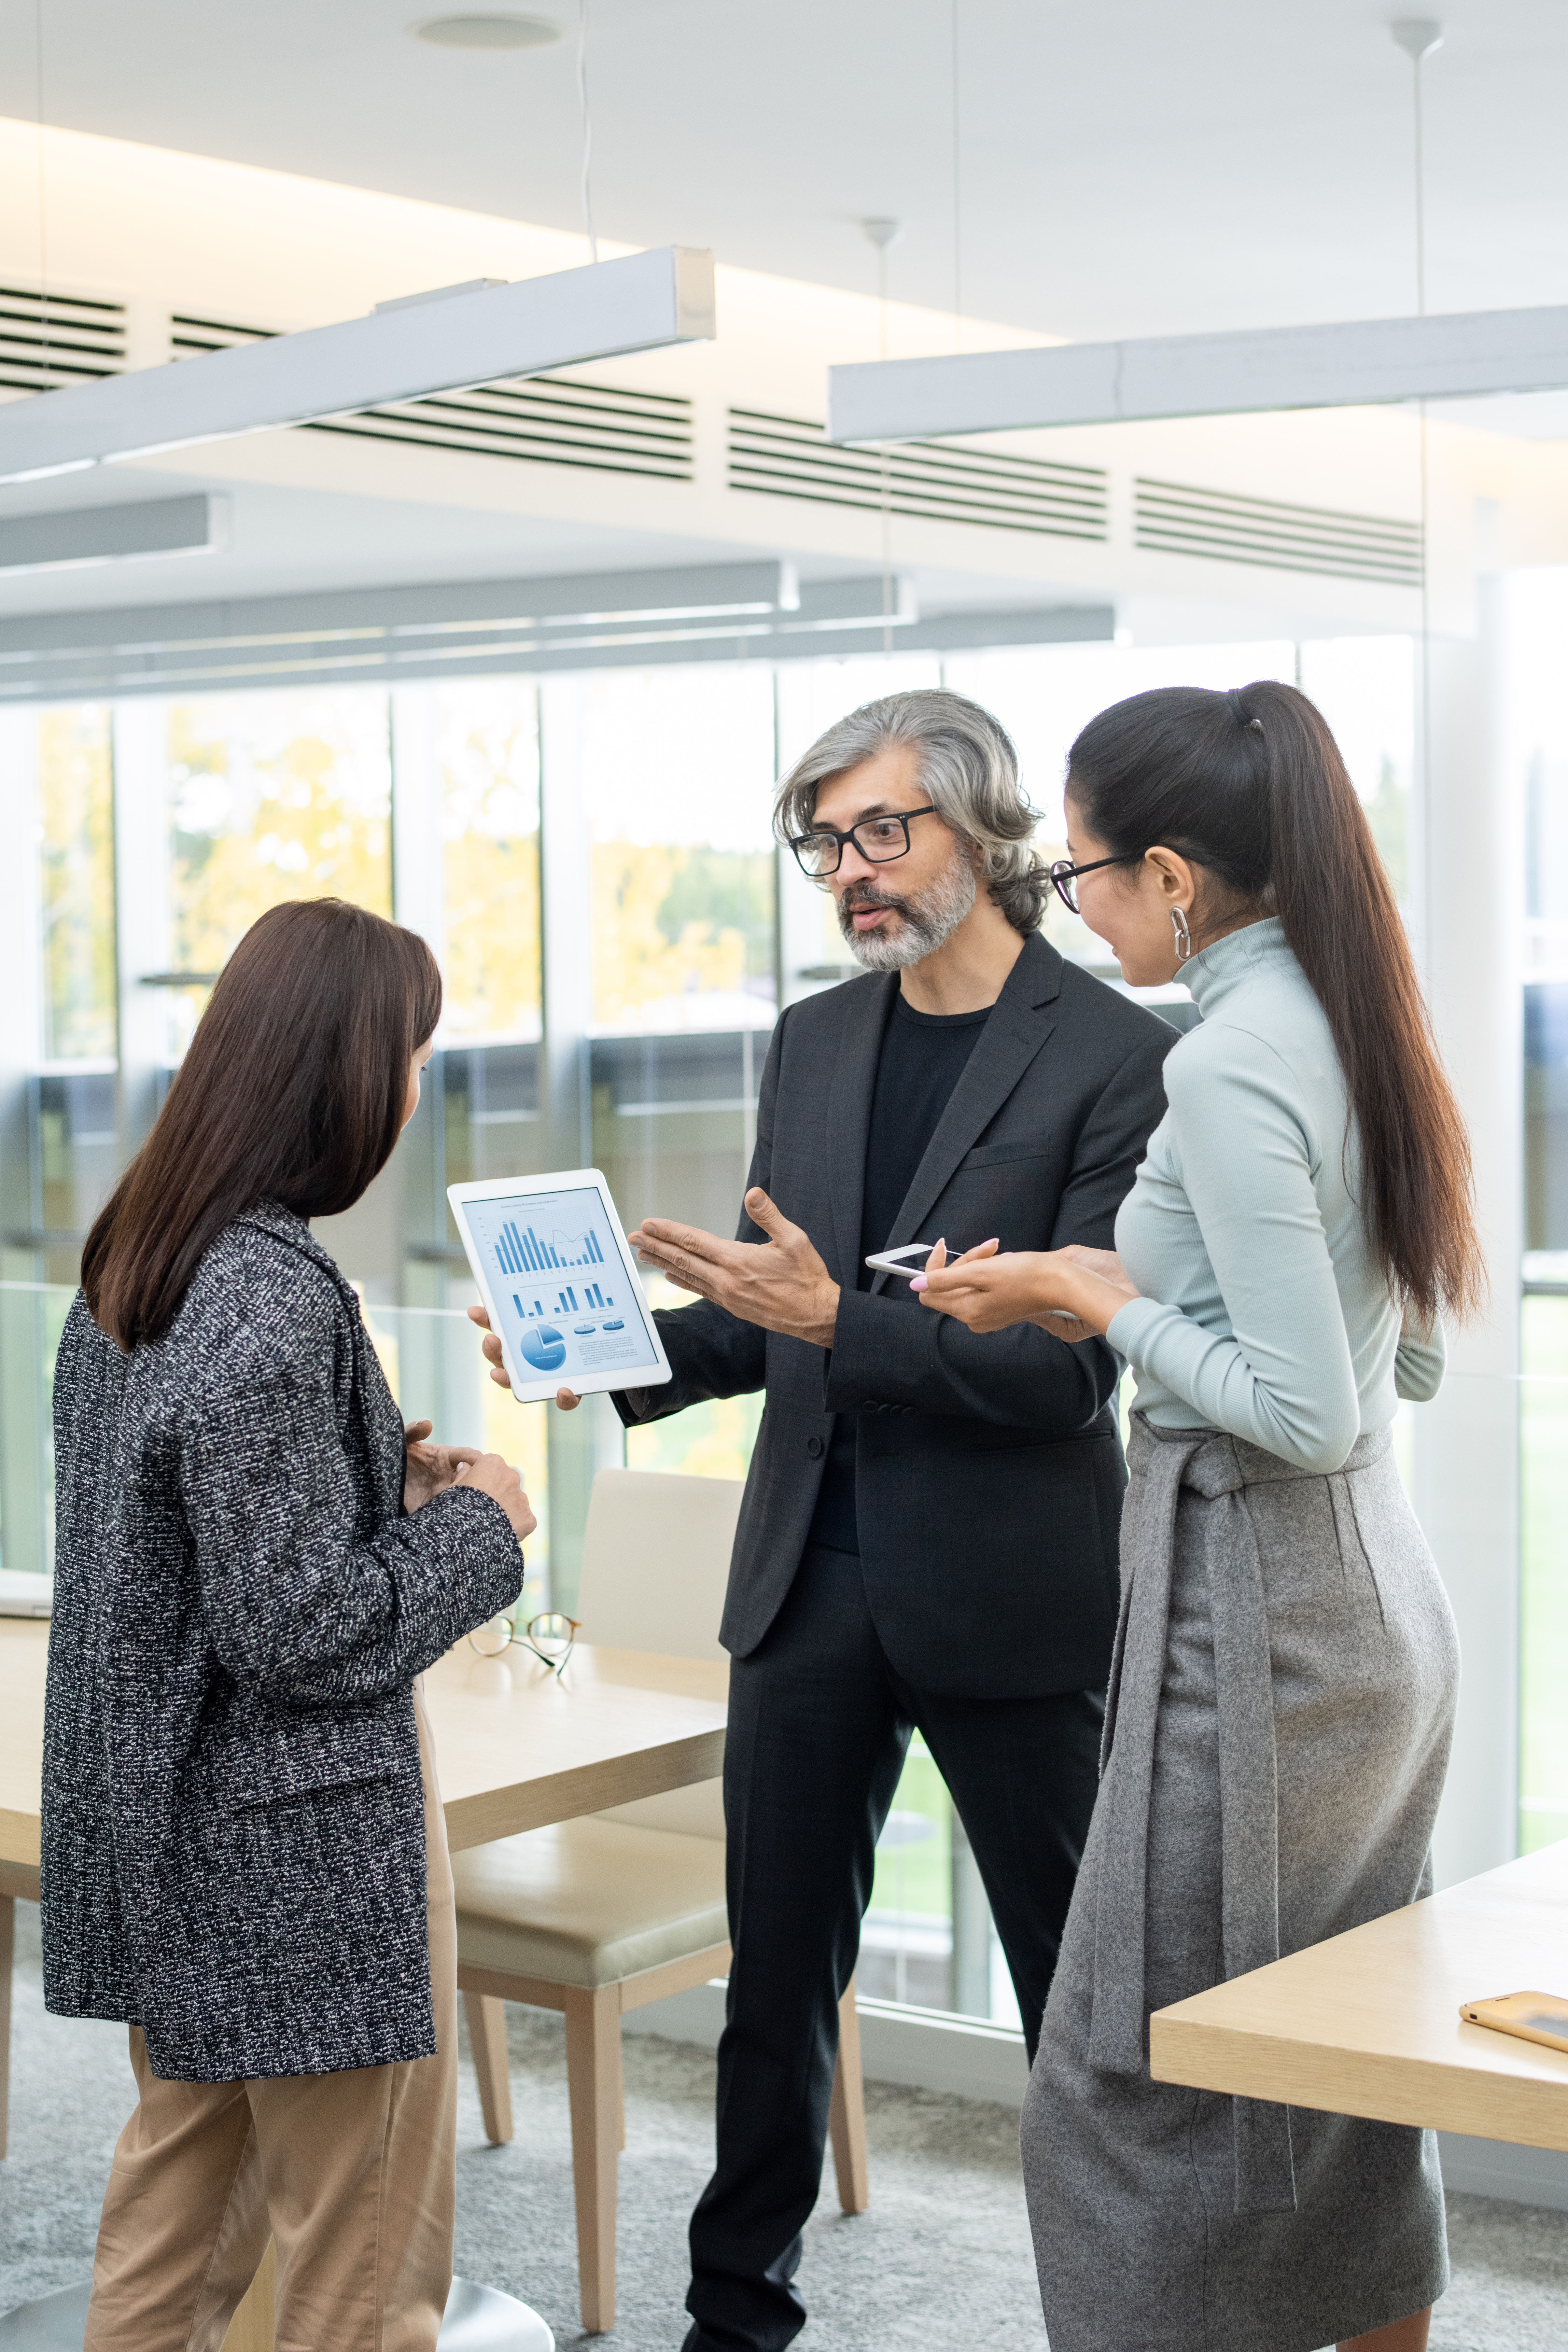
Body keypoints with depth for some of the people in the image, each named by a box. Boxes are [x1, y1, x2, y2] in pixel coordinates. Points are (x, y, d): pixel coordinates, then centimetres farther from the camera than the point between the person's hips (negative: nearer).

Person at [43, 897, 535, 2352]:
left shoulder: (130, 1264, 5)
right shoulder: (272, 1300, -24)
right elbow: (302, 1630, -23)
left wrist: (389, 1478, 9)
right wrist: (475, 1524, -9)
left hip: (162, 1835, 9)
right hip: (301, 1851, -9)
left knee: (176, 2201, 21)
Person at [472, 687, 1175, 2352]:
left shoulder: (1113, 1054, -9)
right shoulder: (813, 1042, 10)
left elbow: (1076, 1365, -15)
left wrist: (837, 1318, -24)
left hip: (1006, 1589, -5)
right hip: (811, 1574, 5)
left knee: (1080, 1986, 8)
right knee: (776, 1975, 13)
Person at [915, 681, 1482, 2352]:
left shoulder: (1231, 1066, -19)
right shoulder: (1349, 1027, 9)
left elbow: (1308, 1412, -22)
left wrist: (1095, 1298, -12)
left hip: (1259, 1618, -10)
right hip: (1381, 1596, 10)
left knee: (1129, 2088, 2)